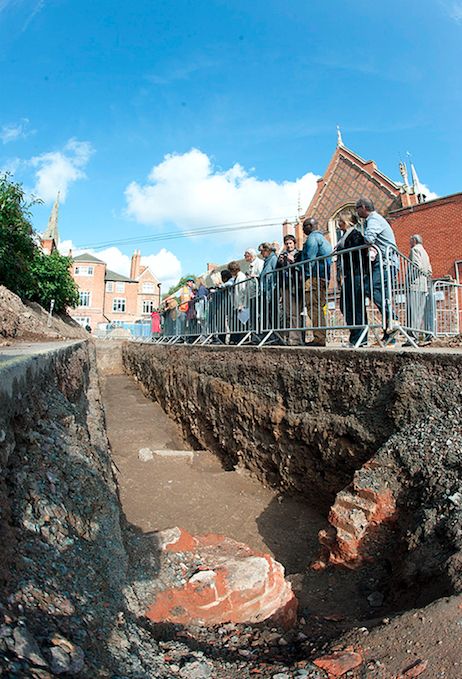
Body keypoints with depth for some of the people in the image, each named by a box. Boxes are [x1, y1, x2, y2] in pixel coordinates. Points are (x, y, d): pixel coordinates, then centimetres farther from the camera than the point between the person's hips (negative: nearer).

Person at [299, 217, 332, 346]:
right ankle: (322, 338, 10)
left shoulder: (312, 237, -4)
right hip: (324, 278, 10)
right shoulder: (323, 239, 26)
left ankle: (319, 338, -14)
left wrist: (305, 275, -10)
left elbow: (310, 258, -14)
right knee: (319, 309, 9)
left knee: (313, 308, -11)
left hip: (314, 278, -10)